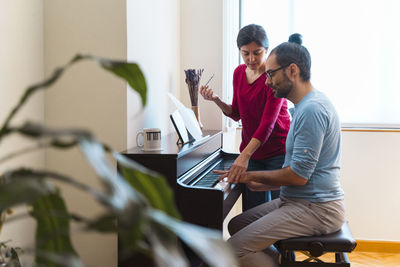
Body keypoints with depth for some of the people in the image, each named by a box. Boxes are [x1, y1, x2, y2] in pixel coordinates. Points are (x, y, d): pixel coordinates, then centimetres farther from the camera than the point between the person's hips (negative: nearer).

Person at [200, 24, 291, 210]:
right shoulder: (239, 73, 6)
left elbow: (268, 122, -23)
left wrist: (245, 155, -32)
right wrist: (216, 100, -6)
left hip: (278, 152, -5)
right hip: (250, 151, 6)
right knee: (252, 212, 5)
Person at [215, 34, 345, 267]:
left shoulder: (312, 109, -20)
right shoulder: (306, 105, 15)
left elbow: (298, 175, -22)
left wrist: (251, 176, -9)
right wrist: (259, 185, 13)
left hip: (315, 209, -11)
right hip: (299, 200, 11)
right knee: (236, 225, 15)